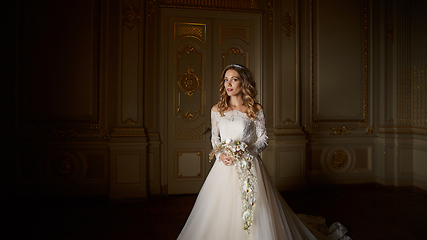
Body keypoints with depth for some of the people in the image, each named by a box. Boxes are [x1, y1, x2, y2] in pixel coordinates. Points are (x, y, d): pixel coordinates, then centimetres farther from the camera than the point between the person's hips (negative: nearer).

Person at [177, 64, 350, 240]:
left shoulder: (255, 109, -2)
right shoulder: (217, 110, 6)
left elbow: (264, 139, 1)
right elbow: (214, 138, 13)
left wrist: (246, 151, -14)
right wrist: (220, 154, -6)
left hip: (248, 166, -2)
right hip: (224, 166, 3)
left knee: (254, 216, 2)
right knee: (221, 212, 8)